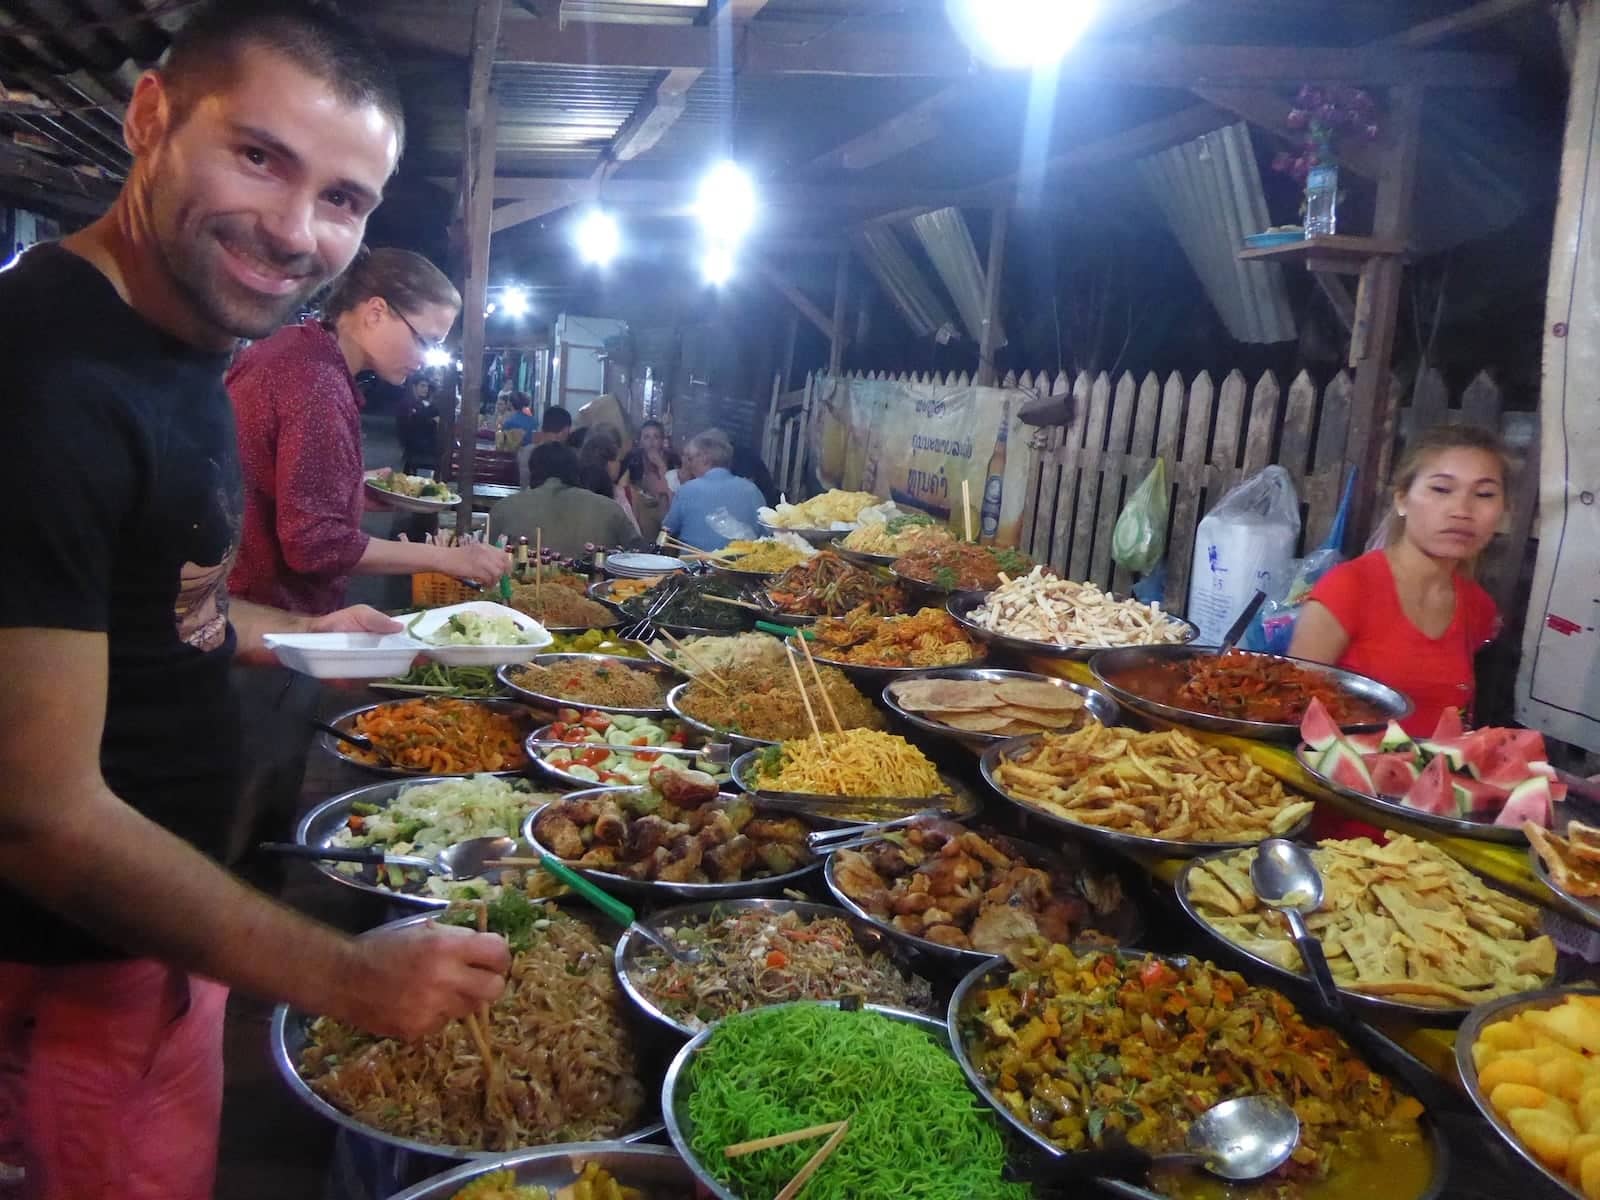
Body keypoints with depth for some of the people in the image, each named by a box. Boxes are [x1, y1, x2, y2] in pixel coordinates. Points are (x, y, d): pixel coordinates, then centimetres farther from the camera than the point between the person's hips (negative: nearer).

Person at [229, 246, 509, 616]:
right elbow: (315, 543, -26)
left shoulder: (293, 348, 8)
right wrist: (445, 558, -21)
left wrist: (356, 492, 11)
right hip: (269, 616, -10)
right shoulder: (320, 385, -23)